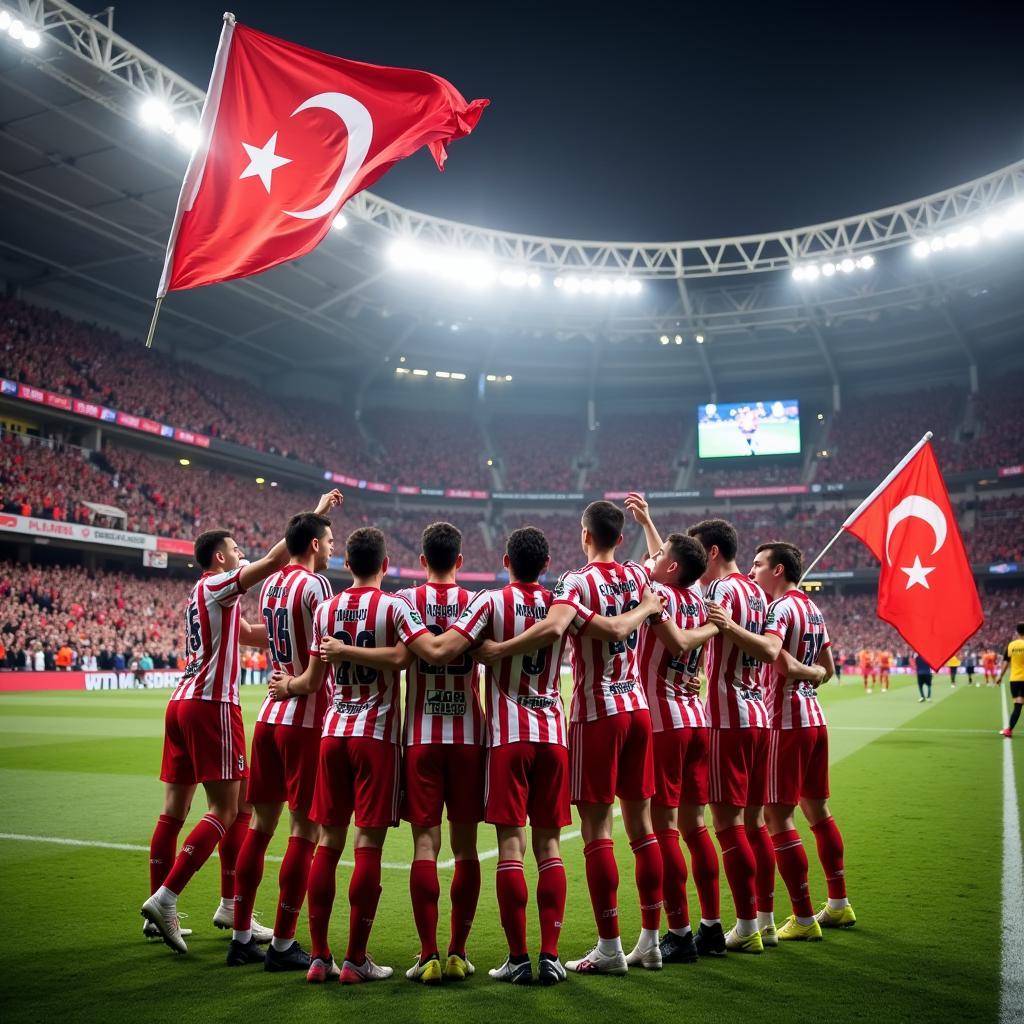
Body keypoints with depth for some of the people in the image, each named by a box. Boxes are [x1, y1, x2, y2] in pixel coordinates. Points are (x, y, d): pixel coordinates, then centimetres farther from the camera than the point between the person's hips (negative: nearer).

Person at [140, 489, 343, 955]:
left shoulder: (204, 595, 20)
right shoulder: (218, 585, -7)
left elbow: (254, 634, 22)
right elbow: (275, 558, -15)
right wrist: (316, 513, -10)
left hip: (182, 702, 10)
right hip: (212, 705, -10)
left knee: (174, 810, 8)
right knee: (225, 812, -5)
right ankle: (165, 898, -8)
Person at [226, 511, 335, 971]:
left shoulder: (269, 584, 10)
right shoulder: (315, 584, -12)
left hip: (270, 713, 8)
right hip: (305, 719, -8)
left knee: (261, 824, 13)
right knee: (304, 830, 1)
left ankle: (241, 938, 21)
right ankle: (283, 945, 7)